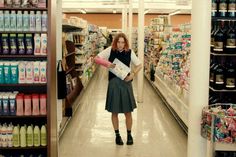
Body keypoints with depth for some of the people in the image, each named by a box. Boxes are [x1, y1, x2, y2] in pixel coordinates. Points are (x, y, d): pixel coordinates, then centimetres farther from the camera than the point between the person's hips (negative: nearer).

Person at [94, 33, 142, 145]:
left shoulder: (129, 52, -3)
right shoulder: (110, 50, -4)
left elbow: (139, 65, 4)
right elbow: (96, 58, -3)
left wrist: (133, 74, -12)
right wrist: (107, 63, -19)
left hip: (126, 83, 0)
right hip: (113, 83, 0)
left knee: (128, 112, 7)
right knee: (114, 112, 9)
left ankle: (129, 135, 25)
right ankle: (117, 135, 25)